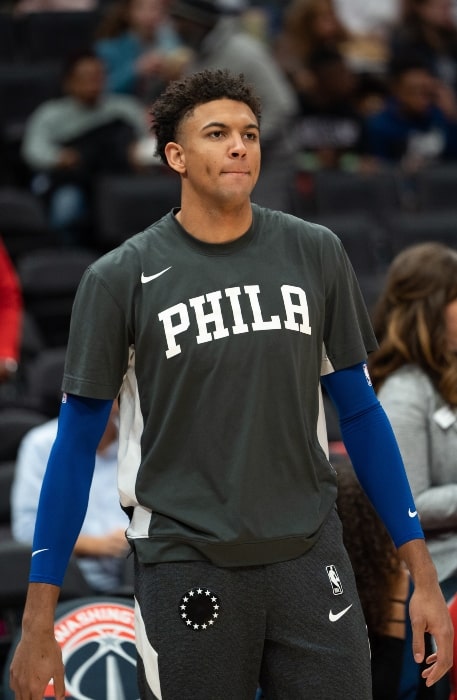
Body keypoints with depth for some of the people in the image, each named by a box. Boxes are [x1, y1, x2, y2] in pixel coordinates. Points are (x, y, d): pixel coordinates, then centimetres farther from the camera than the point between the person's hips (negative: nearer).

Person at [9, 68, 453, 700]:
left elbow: (360, 411, 10)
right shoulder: (120, 279, -3)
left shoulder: (316, 255, 4)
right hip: (186, 569, -2)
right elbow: (77, 443, 1)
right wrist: (39, 619, -3)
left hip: (309, 555, 2)